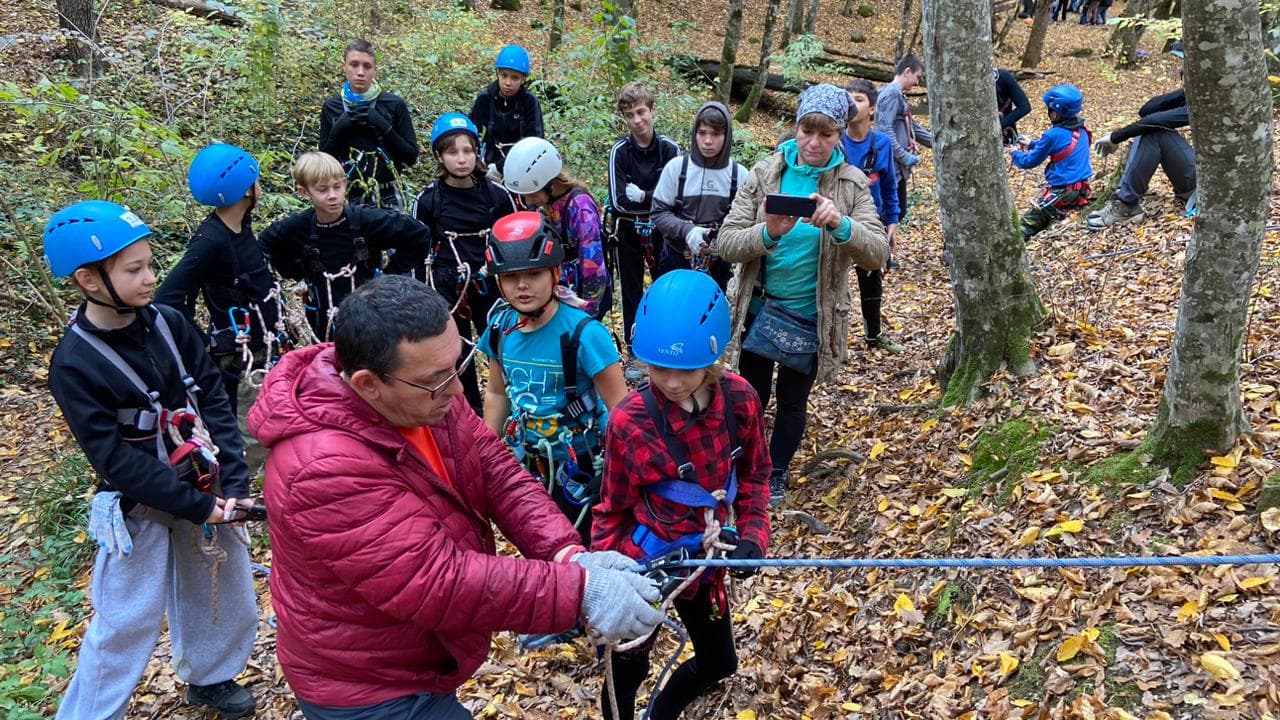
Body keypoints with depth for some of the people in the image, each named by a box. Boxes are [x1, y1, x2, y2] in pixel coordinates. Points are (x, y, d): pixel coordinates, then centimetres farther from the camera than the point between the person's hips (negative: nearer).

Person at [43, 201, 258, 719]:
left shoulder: (170, 325, -5)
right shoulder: (74, 365, -18)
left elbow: (215, 402, -6)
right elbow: (115, 459, -19)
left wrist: (234, 484, -16)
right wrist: (199, 506, -21)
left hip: (206, 489, 5)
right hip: (138, 507, -5)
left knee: (224, 592, 18)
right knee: (127, 621, 6)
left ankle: (209, 677, 43)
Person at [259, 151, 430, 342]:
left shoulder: (367, 219, -16)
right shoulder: (297, 228, -8)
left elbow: (419, 234, -8)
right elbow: (265, 245, 14)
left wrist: (392, 275, -5)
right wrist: (297, 275, 5)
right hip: (323, 322, 2)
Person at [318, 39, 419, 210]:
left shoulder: (394, 104, -2)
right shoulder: (331, 107, 5)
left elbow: (411, 156, -3)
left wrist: (383, 126, -14)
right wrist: (339, 128, -10)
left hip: (387, 199, -1)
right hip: (347, 198, 1)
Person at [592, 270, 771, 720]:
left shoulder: (740, 400, -16)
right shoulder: (630, 420, -23)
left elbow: (754, 475, 1)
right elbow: (613, 509, -10)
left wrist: (752, 537, -10)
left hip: (704, 558, 4)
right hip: (641, 560, -4)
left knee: (717, 664, 22)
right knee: (628, 669, 12)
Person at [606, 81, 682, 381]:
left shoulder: (670, 149, -8)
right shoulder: (620, 151, -10)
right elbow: (619, 201, -17)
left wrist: (640, 195, -19)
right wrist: (654, 198, -19)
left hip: (660, 232, 1)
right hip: (629, 233, 0)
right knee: (632, 293, 10)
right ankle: (634, 354, 21)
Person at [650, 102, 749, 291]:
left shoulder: (739, 174, -3)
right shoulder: (676, 167, -4)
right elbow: (659, 212, -3)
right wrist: (686, 230, -21)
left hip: (720, 264, 0)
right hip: (677, 260, 0)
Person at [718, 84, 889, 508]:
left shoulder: (852, 184, -8)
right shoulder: (765, 174, -7)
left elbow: (877, 254, -18)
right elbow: (727, 243, -12)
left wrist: (840, 224, -38)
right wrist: (767, 233, -33)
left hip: (812, 317, -1)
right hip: (760, 309, 1)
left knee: (792, 402, 15)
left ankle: (776, 474, 39)